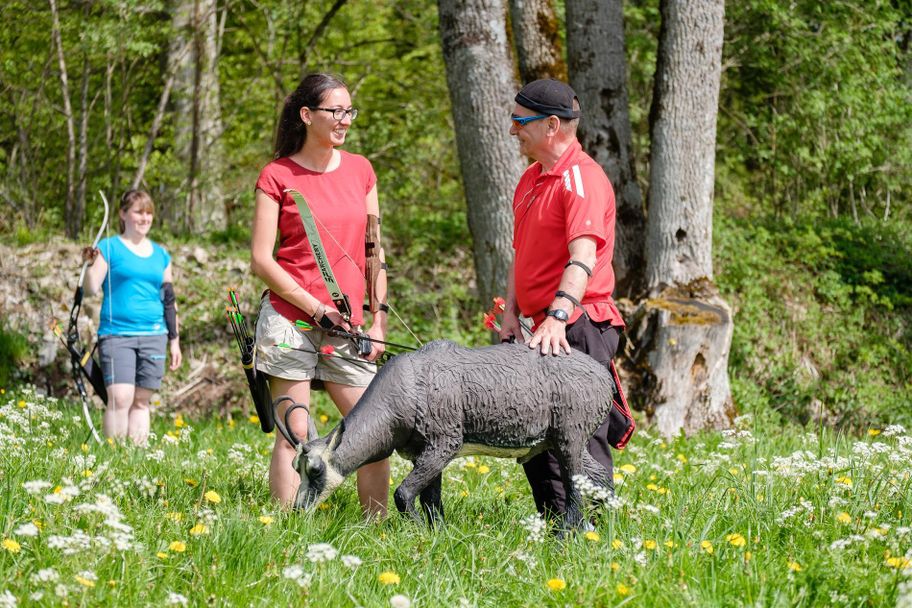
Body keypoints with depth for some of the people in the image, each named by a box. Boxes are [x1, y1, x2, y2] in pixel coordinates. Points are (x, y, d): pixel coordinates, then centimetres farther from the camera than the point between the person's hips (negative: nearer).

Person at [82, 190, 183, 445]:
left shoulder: (160, 255, 16)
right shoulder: (109, 248, 3)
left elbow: (169, 302, 19)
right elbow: (91, 288, -5)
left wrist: (174, 341, 16)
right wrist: (91, 264, -23)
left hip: (153, 336, 4)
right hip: (116, 334, -4)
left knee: (141, 401, 5)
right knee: (120, 398, -14)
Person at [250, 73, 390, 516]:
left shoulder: (360, 170, 11)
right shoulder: (277, 176, -2)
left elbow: (374, 251, 15)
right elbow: (261, 260, -5)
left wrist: (379, 318, 8)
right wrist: (317, 309, -10)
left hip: (346, 329, 4)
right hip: (290, 319, -4)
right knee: (293, 435, -4)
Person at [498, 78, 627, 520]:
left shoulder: (582, 178, -14)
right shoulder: (531, 178, 17)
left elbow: (583, 257, -26)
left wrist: (558, 317, -36)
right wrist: (512, 311, 10)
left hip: (579, 328, -10)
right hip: (545, 333, 10)